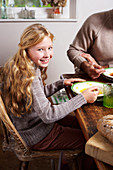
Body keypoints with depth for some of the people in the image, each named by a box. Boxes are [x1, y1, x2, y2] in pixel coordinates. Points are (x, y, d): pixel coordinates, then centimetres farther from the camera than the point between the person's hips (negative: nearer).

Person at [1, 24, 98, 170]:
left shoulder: (31, 67, -2)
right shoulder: (28, 76, -31)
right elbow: (48, 115, -30)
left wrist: (62, 83, 2)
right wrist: (83, 98, -26)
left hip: (37, 121, 9)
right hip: (37, 137, -9)